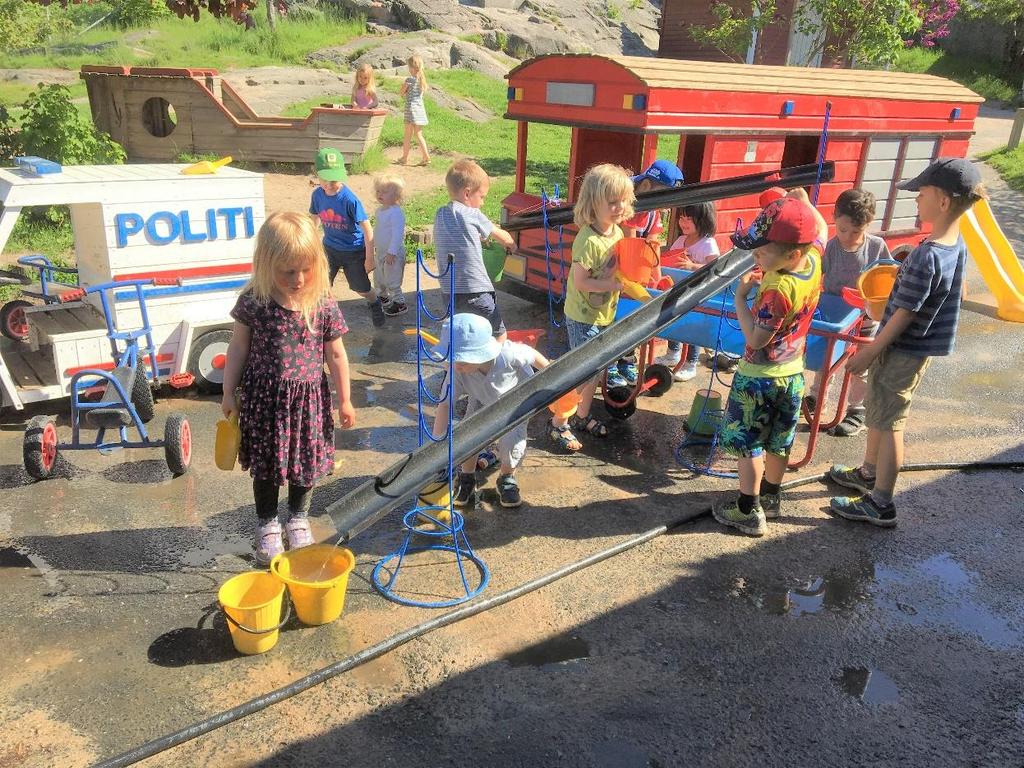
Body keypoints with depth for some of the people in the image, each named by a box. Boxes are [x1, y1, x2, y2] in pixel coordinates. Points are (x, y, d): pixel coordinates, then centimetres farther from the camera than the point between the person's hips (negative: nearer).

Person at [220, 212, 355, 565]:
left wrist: (345, 400, 3)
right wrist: (229, 393, 3)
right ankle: (267, 525, 35)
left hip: (308, 397, 1)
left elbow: (336, 355, -1)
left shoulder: (324, 306, -10)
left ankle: (298, 519, 40)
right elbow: (239, 349, -1)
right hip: (264, 396, 0)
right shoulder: (254, 302, -12)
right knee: (265, 466, 13)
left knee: (306, 462, 14)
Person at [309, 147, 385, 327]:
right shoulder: (318, 194, -11)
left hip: (354, 251, -3)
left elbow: (367, 229, -20)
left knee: (362, 289, 12)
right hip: (330, 248, 4)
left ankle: (375, 304, 44)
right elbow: (314, 218, 7)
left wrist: (369, 258, -17)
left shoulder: (349, 199, -26)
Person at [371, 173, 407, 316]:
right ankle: (382, 297, 42)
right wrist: (373, 245, 22)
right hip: (380, 251, 10)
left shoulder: (396, 212, -23)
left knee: (392, 281, -2)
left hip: (393, 254, -10)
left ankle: (399, 303, 12)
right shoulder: (380, 211, 7)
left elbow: (397, 233, -27)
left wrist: (391, 252, -27)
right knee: (378, 279, 22)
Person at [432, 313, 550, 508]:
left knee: (511, 442, -17)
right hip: (482, 401, 2)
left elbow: (532, 355, -23)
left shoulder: (507, 354, -44)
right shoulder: (458, 372, -36)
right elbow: (445, 403, -33)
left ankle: (507, 478, 15)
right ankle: (467, 479, 15)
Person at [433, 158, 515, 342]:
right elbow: (503, 238, 7)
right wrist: (512, 244, 25)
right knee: (499, 336, 9)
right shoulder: (473, 215, -7)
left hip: (449, 292, 6)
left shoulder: (440, 215, 9)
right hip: (475, 293, -6)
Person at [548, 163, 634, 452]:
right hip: (583, 317, -8)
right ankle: (558, 423, 14)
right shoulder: (588, 240, -25)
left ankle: (582, 415, 38)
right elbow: (580, 281, -24)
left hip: (604, 314, 8)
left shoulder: (618, 233, 1)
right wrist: (609, 284, -30)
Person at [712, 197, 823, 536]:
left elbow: (756, 338, -26)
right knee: (779, 442, 21)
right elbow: (817, 229, 14)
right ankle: (770, 497, 37)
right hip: (793, 372, 8)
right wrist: (796, 197, 8)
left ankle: (749, 512, 14)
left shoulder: (778, 288, -32)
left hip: (759, 377, -8)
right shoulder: (813, 259, -9)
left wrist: (740, 297, -20)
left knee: (748, 444, 6)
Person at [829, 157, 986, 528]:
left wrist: (870, 352, -15)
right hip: (921, 348, 9)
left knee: (888, 423, 2)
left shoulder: (926, 256, -28)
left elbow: (904, 314, -23)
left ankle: (880, 504, 13)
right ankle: (869, 473, 41)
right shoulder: (957, 245, -1)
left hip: (902, 351, -9)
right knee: (877, 412, 23)